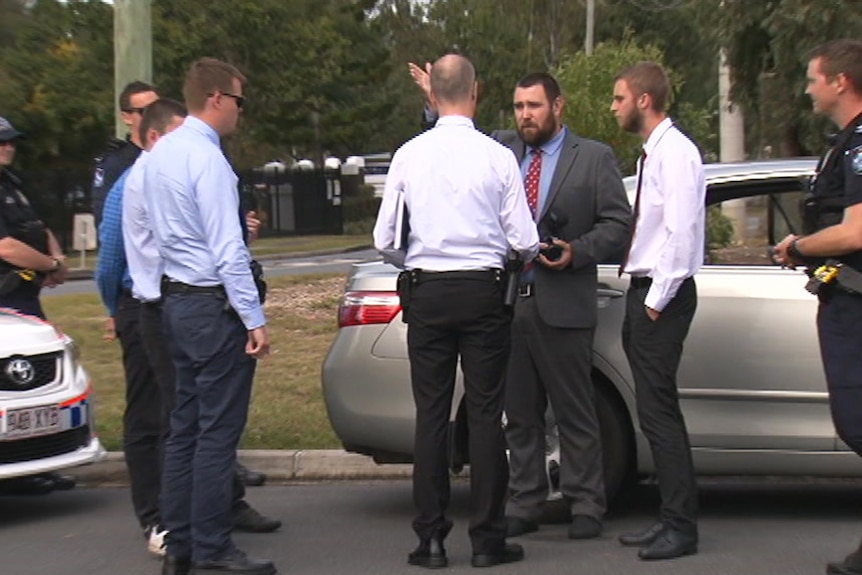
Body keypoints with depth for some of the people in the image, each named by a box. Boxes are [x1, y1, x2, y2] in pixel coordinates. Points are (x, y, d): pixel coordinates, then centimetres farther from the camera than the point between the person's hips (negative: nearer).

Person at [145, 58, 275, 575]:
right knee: (218, 431, -4)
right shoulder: (207, 159, -17)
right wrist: (254, 319, -18)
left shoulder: (160, 154, 11)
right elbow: (228, 250, -20)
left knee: (186, 426, 13)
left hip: (176, 300, 10)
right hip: (214, 305, -10)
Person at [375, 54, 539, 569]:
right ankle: (488, 539, 6)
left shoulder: (408, 156, -1)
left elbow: (384, 240, 3)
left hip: (428, 292, 2)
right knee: (485, 412, 3)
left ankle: (431, 538, 7)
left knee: (431, 412, 6)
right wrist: (531, 255, 18)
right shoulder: (498, 157, -7)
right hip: (483, 289, -2)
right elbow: (524, 239, -5)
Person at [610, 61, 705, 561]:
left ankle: (682, 527, -5)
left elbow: (682, 232, -20)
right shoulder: (652, 153, 17)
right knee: (656, 410, 11)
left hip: (662, 297, -10)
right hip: (646, 293, 10)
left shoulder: (676, 151, -13)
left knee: (658, 410, -10)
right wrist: (645, 299, 13)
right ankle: (673, 518, 18)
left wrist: (656, 301, -17)